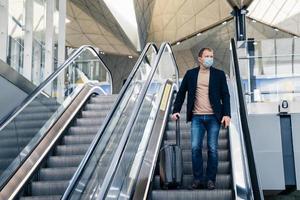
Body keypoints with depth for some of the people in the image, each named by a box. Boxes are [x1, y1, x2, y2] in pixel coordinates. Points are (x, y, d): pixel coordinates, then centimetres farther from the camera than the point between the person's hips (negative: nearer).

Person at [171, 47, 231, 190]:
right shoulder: (190, 74, 9)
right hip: (196, 117, 1)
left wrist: (226, 114, -6)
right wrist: (176, 110, 1)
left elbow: (225, 95, 4)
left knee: (212, 149, 1)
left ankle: (210, 180, 9)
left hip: (213, 117, -1)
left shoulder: (219, 74, 5)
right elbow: (181, 93, 11)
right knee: (195, 148, -3)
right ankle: (198, 179, 7)